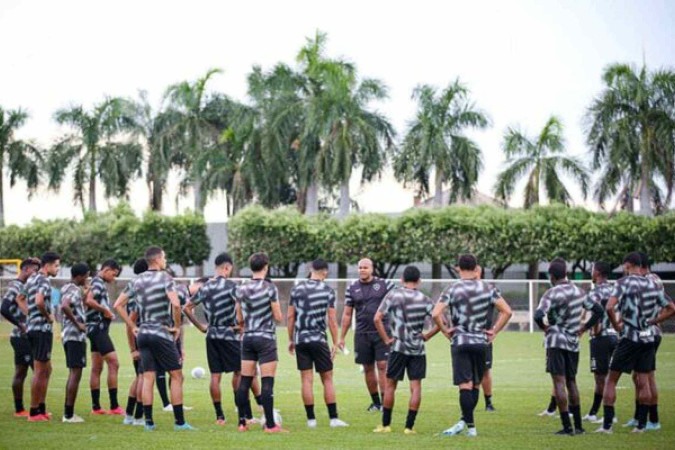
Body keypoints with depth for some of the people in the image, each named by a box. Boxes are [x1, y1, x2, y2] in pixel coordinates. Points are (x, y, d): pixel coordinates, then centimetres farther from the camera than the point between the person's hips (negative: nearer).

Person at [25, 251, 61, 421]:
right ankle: (34, 412, -2)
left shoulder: (31, 279, 16)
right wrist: (48, 316, -12)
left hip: (32, 327, 10)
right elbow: (39, 302, -29)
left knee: (46, 369, 16)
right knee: (40, 371, -5)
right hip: (42, 329, -10)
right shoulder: (43, 280, -13)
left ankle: (41, 409, 20)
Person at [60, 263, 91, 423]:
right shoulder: (75, 290, -14)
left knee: (73, 373, 15)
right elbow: (65, 306, -33)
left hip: (68, 335, 10)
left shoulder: (67, 289, 16)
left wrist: (86, 292, 22)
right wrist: (78, 324, -23)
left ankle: (68, 412, 17)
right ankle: (69, 414, -8)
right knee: (76, 374, -8)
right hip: (76, 336, -10)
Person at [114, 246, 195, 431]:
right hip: (162, 334, -6)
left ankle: (148, 421, 4)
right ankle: (179, 421, 0)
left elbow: (118, 305, 13)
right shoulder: (165, 278, -9)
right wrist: (177, 326, -10)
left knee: (148, 378, 6)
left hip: (143, 333, 6)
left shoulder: (138, 281, 9)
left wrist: (133, 327, 14)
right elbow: (175, 304, -23)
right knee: (176, 376, 2)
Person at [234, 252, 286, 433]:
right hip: (266, 338, -5)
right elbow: (278, 317, -8)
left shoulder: (240, 289, 5)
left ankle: (242, 422, 10)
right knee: (267, 382, -5)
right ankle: (270, 424, -6)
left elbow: (239, 319, 10)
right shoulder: (270, 288, -10)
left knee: (244, 381, 7)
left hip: (248, 338, 5)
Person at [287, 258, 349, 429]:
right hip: (319, 340, -2)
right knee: (327, 379, 6)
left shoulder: (297, 288, 4)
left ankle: (311, 419, 3)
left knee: (306, 379, 4)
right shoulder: (328, 290, -3)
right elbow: (332, 319, -5)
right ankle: (333, 418, 4)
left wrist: (291, 339, 13)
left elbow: (290, 316, 5)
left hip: (300, 340, 2)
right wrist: (335, 343, 1)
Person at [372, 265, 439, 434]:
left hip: (398, 347, -1)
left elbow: (377, 318, -8)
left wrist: (386, 339, -2)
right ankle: (409, 426, 1)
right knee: (416, 387, 4)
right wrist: (426, 336, 8)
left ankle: (386, 425, 13)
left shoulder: (393, 295, -2)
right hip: (418, 349, 1)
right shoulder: (424, 300, 2)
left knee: (390, 385, 9)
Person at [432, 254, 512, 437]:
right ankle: (466, 421, 16)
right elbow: (507, 311, 1)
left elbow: (436, 314, -15)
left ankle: (469, 425, -5)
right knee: (475, 384, 14)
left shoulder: (452, 289, -5)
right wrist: (494, 331, 6)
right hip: (481, 341, 3)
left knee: (465, 385, -3)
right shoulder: (487, 288, 3)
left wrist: (445, 330, -1)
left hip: (460, 341, -3)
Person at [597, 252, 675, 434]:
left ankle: (607, 424, -1)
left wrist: (616, 325, -7)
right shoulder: (652, 285, 7)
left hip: (630, 337, -5)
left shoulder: (624, 282, -9)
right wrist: (651, 321, 12)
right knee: (643, 381, 11)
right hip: (648, 338, 5)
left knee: (611, 380, 3)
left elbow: (609, 307, -22)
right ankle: (641, 424, 11)